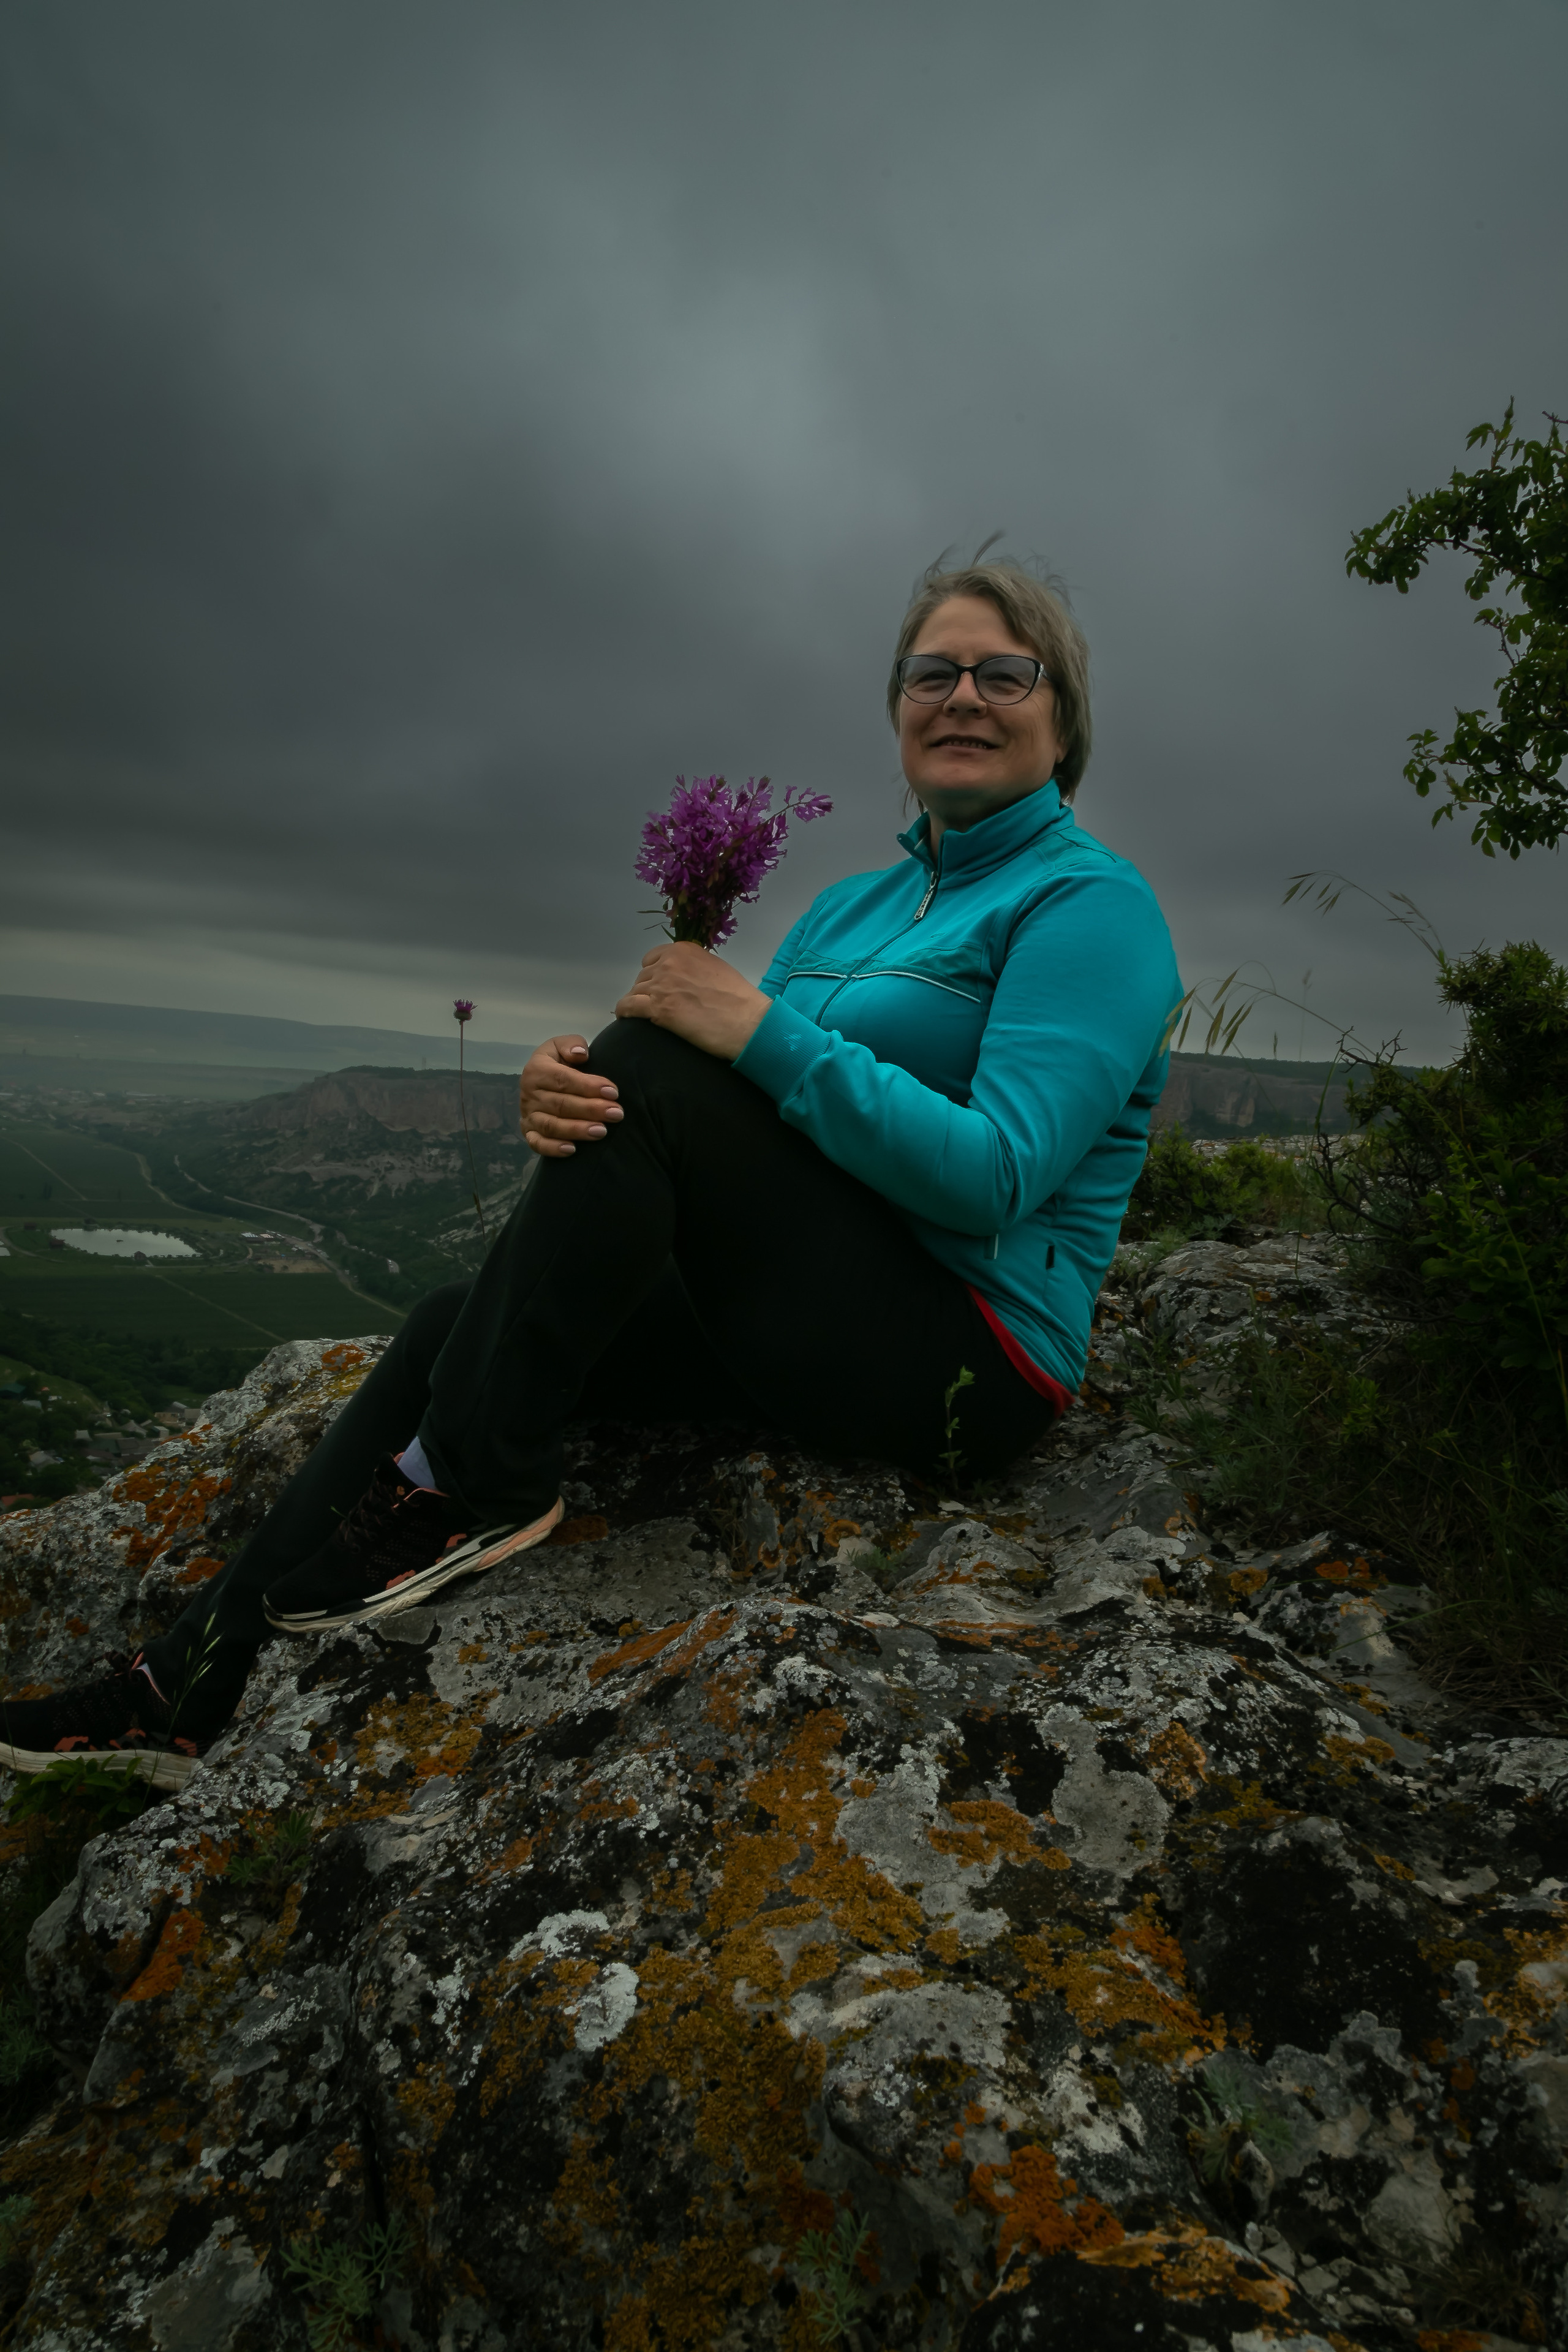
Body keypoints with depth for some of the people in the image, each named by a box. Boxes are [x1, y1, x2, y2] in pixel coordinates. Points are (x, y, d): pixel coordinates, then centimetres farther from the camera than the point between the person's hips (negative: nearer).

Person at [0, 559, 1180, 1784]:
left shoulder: (1089, 900, -7)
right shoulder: (852, 903, 16)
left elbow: (996, 1176, -21)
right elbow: (736, 1091, 6)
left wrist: (764, 1031, -23)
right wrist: (570, 1088, -16)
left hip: (968, 1351, -7)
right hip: (817, 1321, 7)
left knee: (646, 1068, -23)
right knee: (456, 1324, -1)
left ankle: (471, 1487, -9)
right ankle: (203, 1685, 9)